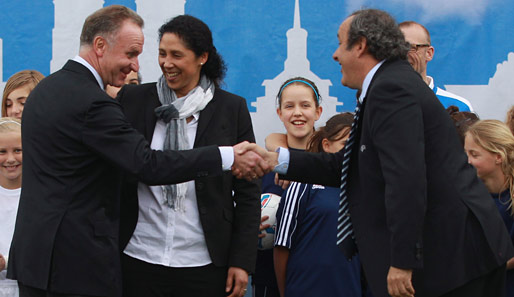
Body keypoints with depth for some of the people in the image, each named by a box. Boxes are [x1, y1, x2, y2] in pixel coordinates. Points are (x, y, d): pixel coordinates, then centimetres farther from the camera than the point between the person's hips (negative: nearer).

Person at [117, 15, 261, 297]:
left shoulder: (232, 109, 2)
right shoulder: (133, 99, 4)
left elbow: (247, 193, 3)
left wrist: (242, 261, -2)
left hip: (204, 264, -1)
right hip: (138, 260, 1)